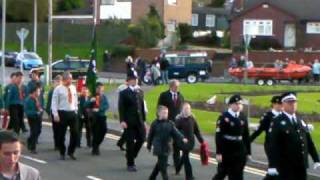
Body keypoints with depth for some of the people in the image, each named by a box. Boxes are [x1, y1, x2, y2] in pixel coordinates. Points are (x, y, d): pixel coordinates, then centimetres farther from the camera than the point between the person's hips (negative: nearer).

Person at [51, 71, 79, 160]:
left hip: (73, 113, 4)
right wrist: (55, 114, -14)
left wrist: (75, 110, 12)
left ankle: (71, 152, 20)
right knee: (61, 134, 4)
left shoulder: (73, 88, 7)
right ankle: (62, 153, 19)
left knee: (75, 133, 3)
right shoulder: (58, 89, -7)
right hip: (62, 113, -4)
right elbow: (54, 102, -8)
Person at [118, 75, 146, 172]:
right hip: (129, 122, -5)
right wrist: (122, 121, -17)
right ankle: (130, 164, 10)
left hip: (139, 120, 5)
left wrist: (144, 120, 10)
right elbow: (121, 108, -8)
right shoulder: (124, 93, -2)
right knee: (130, 142, 0)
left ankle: (130, 155, 23)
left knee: (141, 139, -2)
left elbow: (142, 106, 14)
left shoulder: (140, 92, 13)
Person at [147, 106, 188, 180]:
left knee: (160, 164, 16)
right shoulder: (155, 124, -7)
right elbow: (151, 135, 1)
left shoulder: (170, 124, 3)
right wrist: (149, 146, 7)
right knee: (163, 165, -6)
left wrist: (182, 138, -24)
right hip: (159, 148, -5)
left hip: (166, 147, 5)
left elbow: (175, 132, -8)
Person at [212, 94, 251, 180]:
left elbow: (246, 136, 10)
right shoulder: (224, 117, -10)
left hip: (240, 152, 4)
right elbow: (218, 136, -14)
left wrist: (248, 152, 9)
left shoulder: (243, 118, 6)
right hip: (226, 152, -4)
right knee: (222, 173, 9)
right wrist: (218, 153, -18)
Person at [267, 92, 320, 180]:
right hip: (285, 167, -6)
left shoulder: (301, 122, 14)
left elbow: (309, 141, 16)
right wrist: (272, 166, -22)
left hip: (301, 166, 6)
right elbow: (273, 145, -14)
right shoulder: (277, 122, -7)